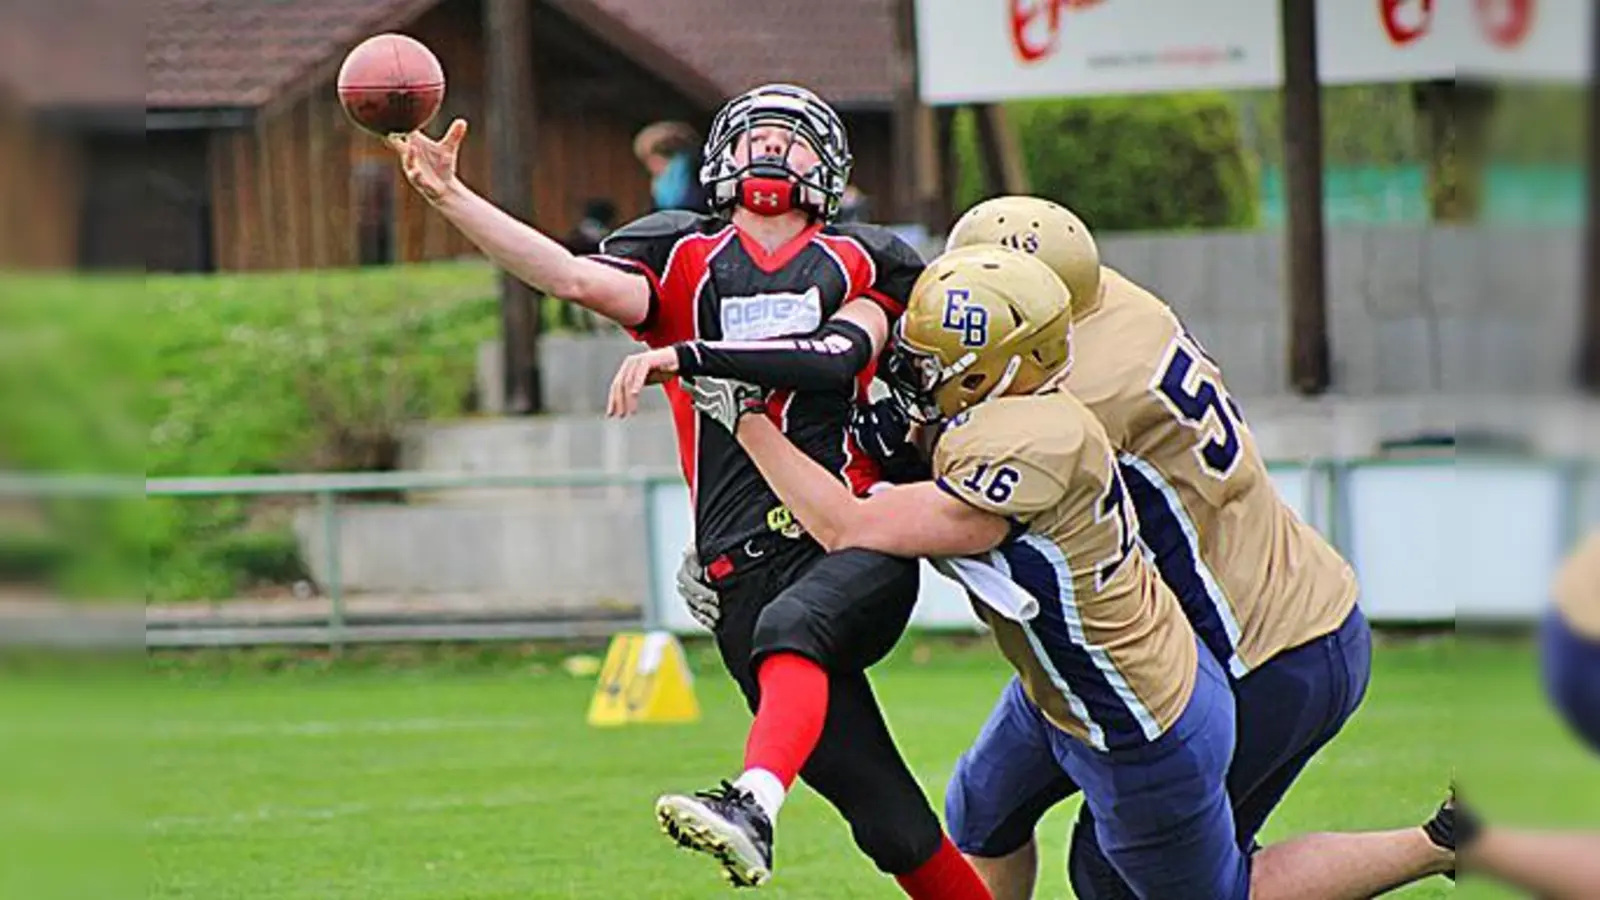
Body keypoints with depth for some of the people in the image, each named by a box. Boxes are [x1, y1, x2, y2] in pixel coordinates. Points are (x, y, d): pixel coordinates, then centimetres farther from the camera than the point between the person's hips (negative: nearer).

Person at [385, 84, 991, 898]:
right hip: (744, 572, 2)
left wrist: (687, 357, -16)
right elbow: (584, 281, -6)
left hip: (855, 540, -2)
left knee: (790, 626, -37)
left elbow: (840, 355, -9)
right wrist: (448, 198, -18)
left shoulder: (860, 263, 12)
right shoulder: (682, 260, 13)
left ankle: (753, 807, -55)